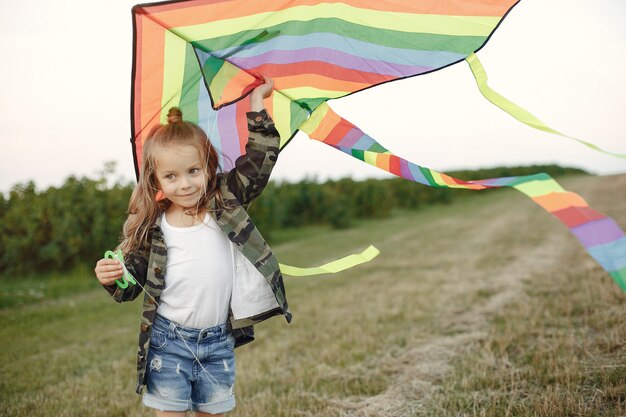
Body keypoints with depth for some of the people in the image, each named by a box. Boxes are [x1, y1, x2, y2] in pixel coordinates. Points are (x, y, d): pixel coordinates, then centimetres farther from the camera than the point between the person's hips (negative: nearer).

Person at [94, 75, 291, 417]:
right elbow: (131, 285, 2)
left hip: (218, 341, 1)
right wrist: (112, 277, -20)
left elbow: (260, 158, -3)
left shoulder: (226, 201, -1)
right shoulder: (152, 227, -4)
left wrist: (256, 103, -2)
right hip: (169, 340, -1)